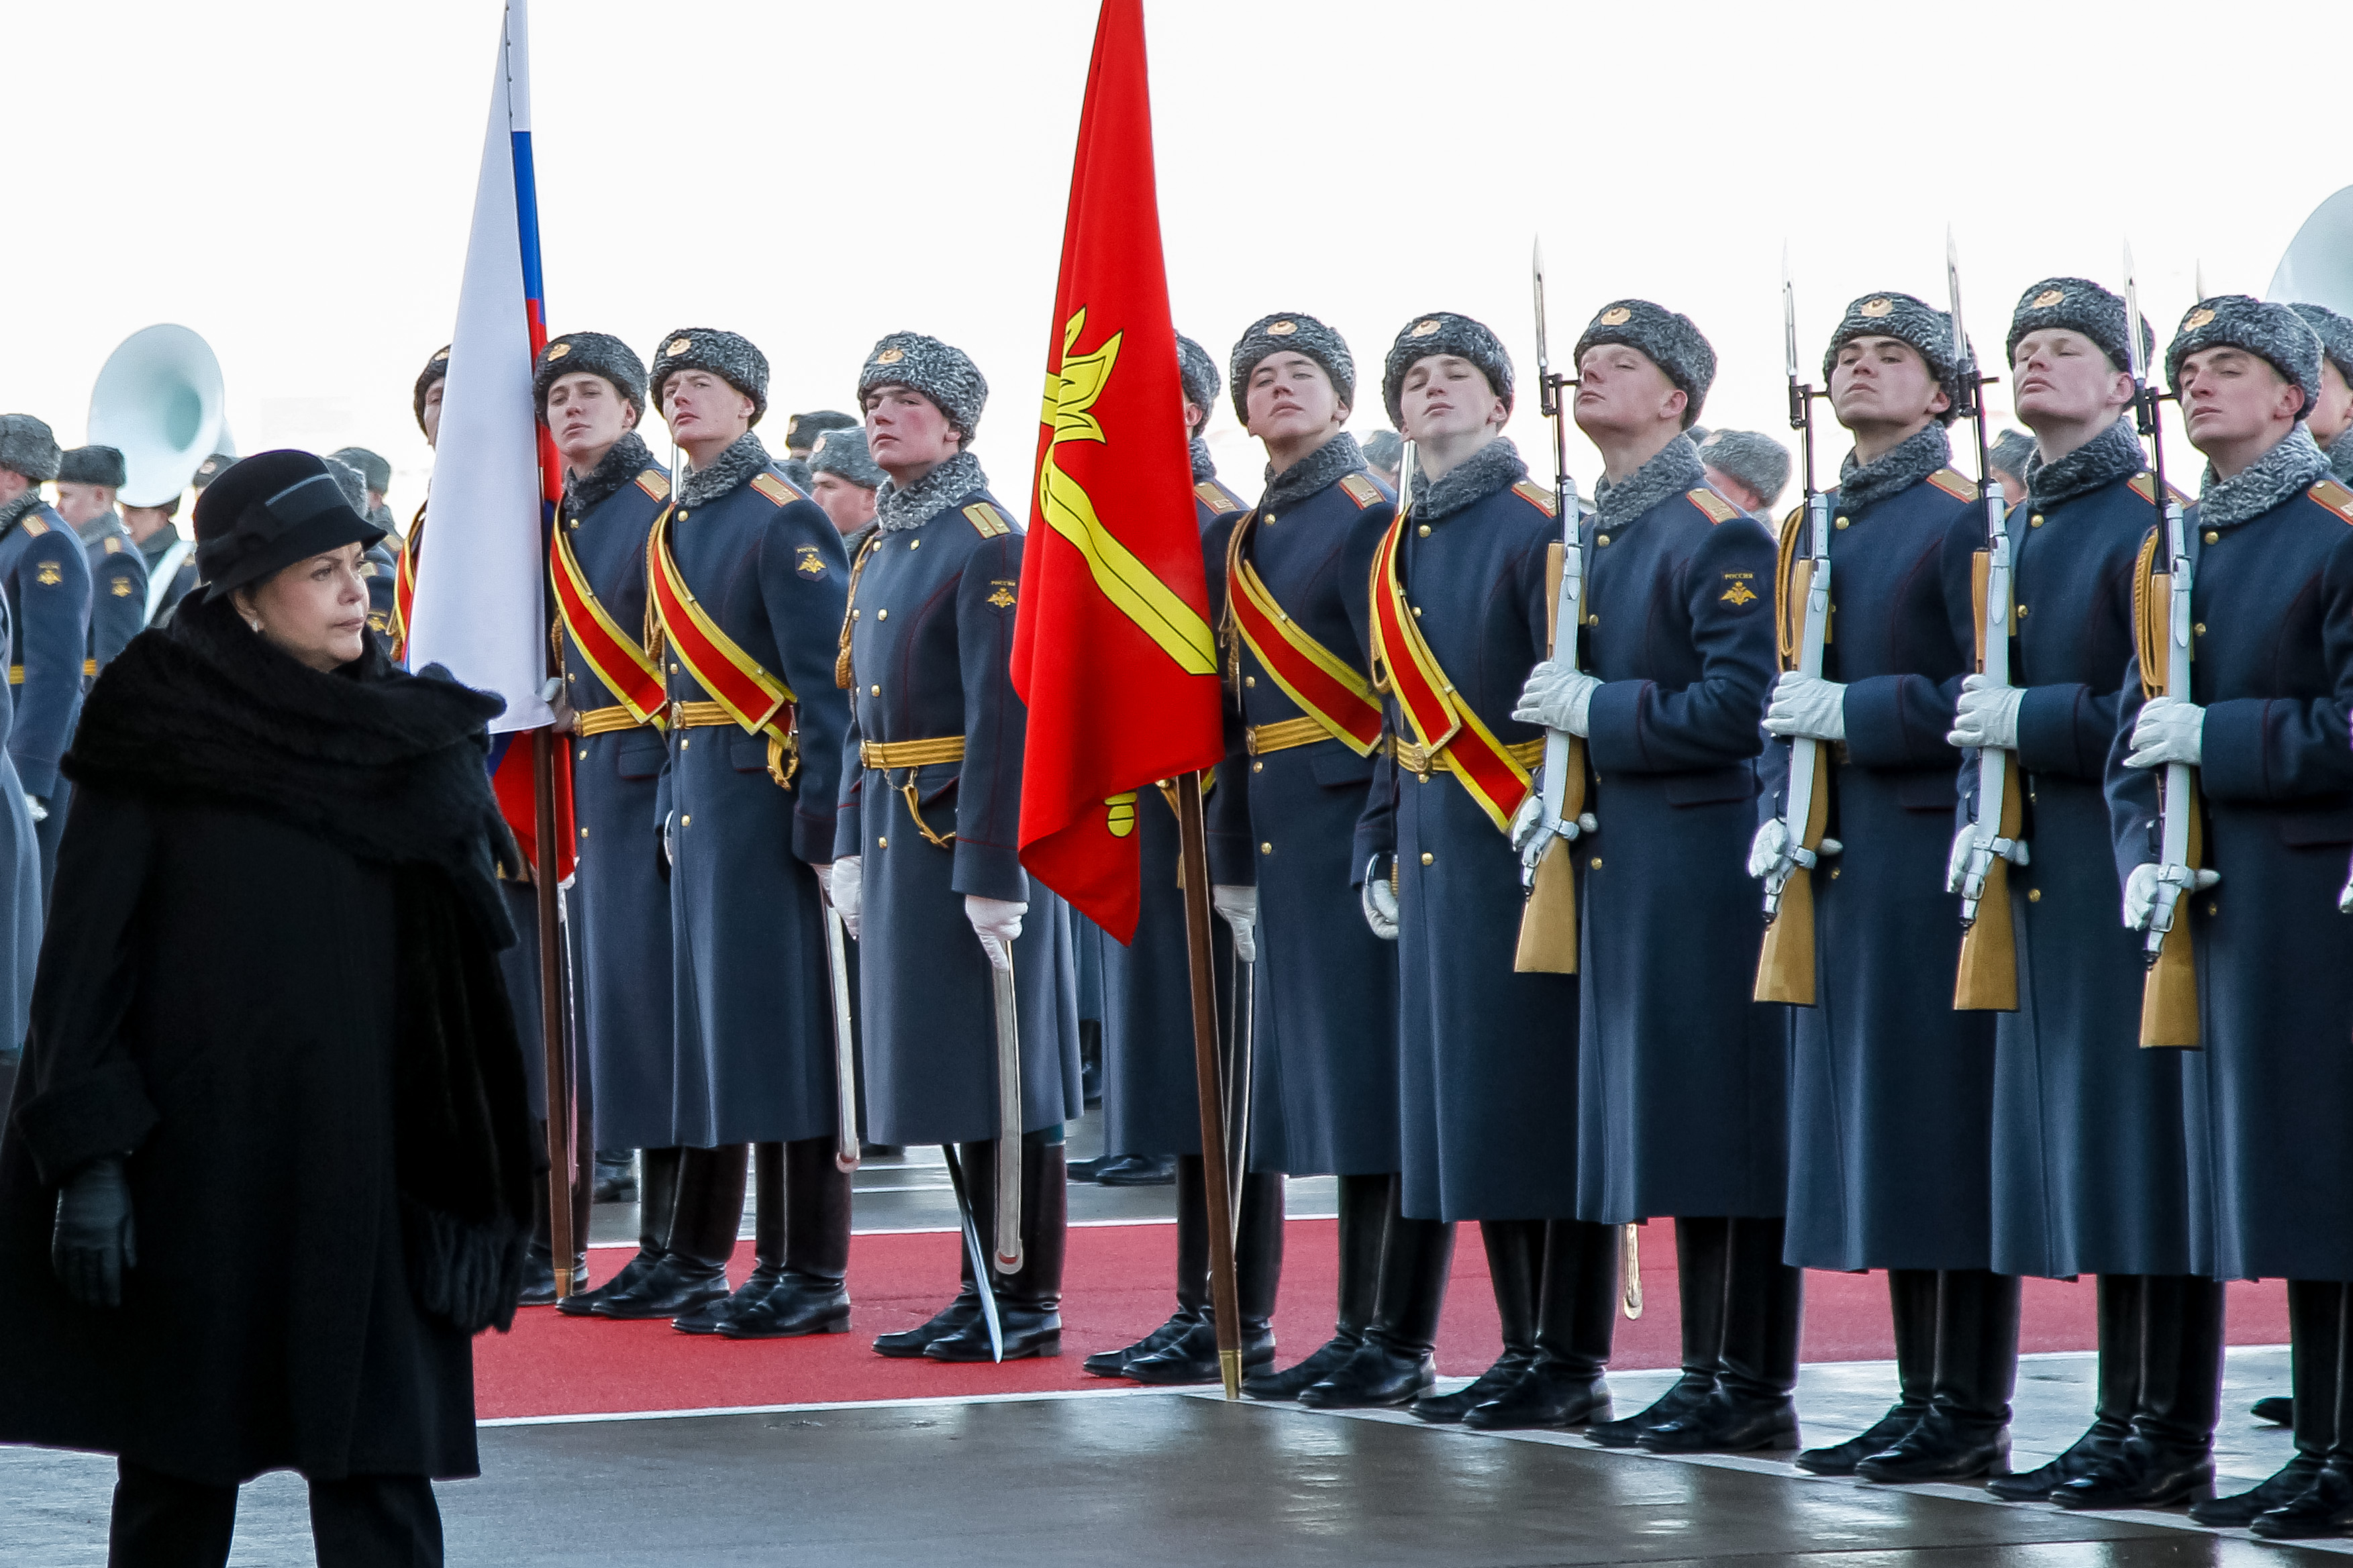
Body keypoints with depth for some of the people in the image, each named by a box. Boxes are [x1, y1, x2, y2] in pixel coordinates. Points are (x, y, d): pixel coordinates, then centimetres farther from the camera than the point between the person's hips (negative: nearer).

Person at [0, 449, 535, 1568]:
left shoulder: (402, 737, 7)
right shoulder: (157, 730, -4)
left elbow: (458, 961, 11)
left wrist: (464, 1183, 8)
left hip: (361, 1159, 3)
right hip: (196, 1155, -2)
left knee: (377, 1473, -4)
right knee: (178, 1471, 7)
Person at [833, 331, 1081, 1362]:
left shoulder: (989, 544, -12)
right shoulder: (879, 549, 15)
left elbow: (1004, 716, -18)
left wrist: (992, 872, -22)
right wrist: (852, 845, 14)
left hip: (977, 833, -9)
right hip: (902, 834, 9)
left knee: (1003, 1071, -3)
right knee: (947, 1072, 11)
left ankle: (1031, 1305, 2)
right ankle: (983, 1289, 17)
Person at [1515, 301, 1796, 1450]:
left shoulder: (1715, 532, -11)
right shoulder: (1594, 536, 16)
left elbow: (1743, 704, -19)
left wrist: (1603, 710, -14)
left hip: (1705, 869, -9)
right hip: (1621, 868, 9)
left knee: (1728, 1130, -5)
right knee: (1675, 1134, 11)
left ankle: (1755, 1388, -1)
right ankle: (1709, 1377, 16)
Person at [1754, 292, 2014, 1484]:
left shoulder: (1969, 519, -6)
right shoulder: (1811, 531, 17)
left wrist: (1857, 711, -17)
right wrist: (1777, 815, 7)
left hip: (1934, 858, -8)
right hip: (1836, 868, 8)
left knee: (1949, 1133, -6)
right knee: (1872, 1125, 9)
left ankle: (1974, 1416, -1)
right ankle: (1923, 1401, 16)